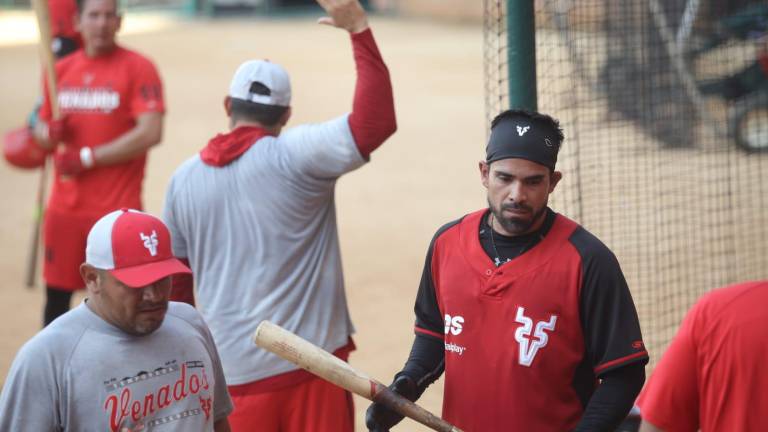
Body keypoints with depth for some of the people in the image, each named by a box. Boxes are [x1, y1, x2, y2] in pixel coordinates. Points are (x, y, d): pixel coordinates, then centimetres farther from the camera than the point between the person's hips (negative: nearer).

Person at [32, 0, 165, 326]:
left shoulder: (137, 68, -6)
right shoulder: (61, 70, 10)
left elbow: (151, 132, -16)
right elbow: (42, 128, 19)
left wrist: (88, 157, -15)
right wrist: (49, 134, -7)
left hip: (117, 209, -5)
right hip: (65, 208, 5)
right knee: (56, 296, 11)